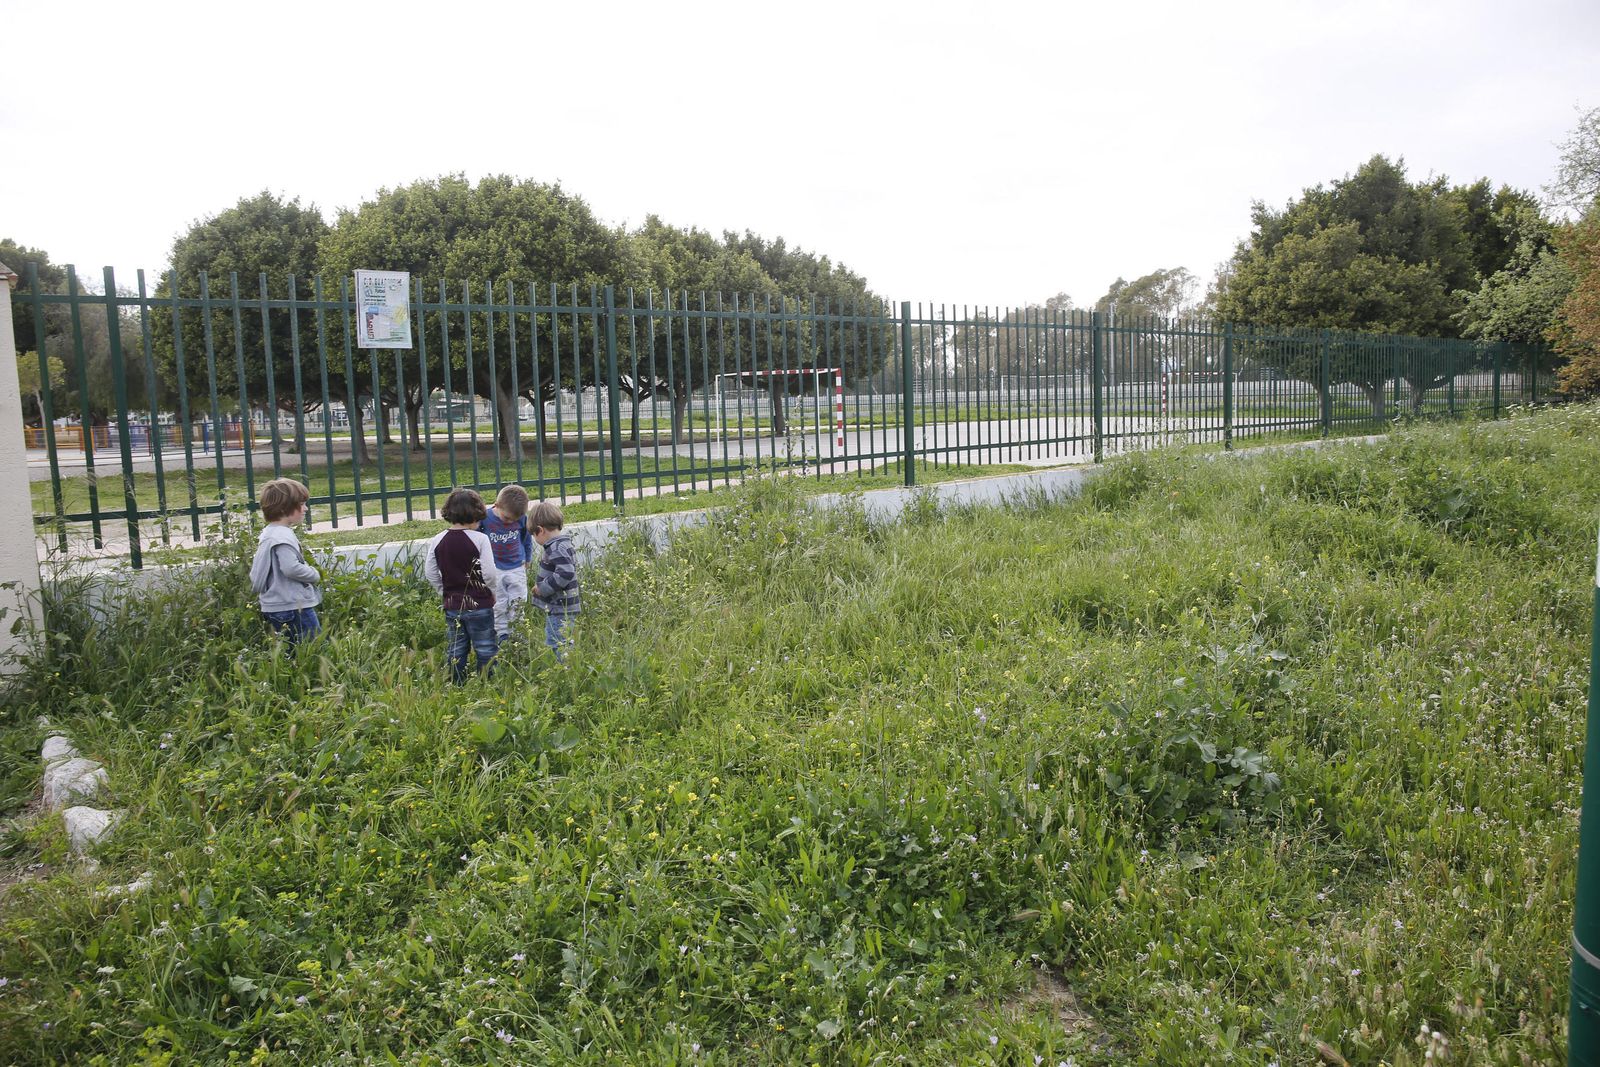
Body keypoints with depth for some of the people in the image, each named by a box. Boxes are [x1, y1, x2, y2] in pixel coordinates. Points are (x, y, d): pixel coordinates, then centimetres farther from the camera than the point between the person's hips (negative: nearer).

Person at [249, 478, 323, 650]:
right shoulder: (283, 536, -18)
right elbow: (291, 568, -30)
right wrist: (314, 575, -12)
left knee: (294, 652, 16)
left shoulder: (269, 533, 15)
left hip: (276, 607, 11)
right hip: (293, 607, -11)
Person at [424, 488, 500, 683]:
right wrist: (491, 593, 2)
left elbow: (430, 573, 3)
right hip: (479, 604, -4)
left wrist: (446, 592, 14)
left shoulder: (437, 541, -1)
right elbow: (489, 573, -16)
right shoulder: (480, 539, -13)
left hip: (452, 606, 4)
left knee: (455, 652, 14)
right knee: (486, 650, 7)